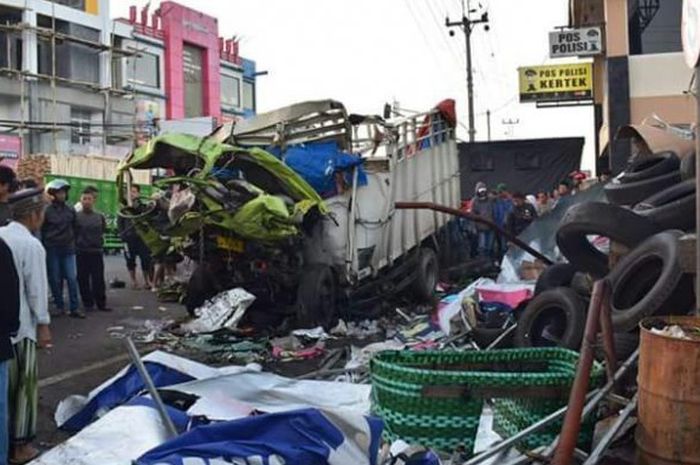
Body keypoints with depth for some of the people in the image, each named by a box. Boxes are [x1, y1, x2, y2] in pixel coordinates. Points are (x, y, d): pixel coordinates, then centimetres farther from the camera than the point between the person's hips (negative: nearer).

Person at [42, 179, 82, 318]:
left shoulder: (70, 210, 6)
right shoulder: (47, 210, -3)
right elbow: (42, 230, 2)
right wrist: (45, 247, 1)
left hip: (68, 249, 2)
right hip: (52, 249, -2)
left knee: (72, 278, -5)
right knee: (55, 279, 4)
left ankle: (74, 308, -4)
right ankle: (59, 306, 15)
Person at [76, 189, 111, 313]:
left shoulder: (100, 216, 4)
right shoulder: (76, 216, -3)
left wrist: (99, 241, 6)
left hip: (97, 251, 1)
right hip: (81, 252, -1)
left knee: (98, 279, 4)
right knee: (83, 279, 5)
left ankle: (101, 303, 12)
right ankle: (88, 303, 15)